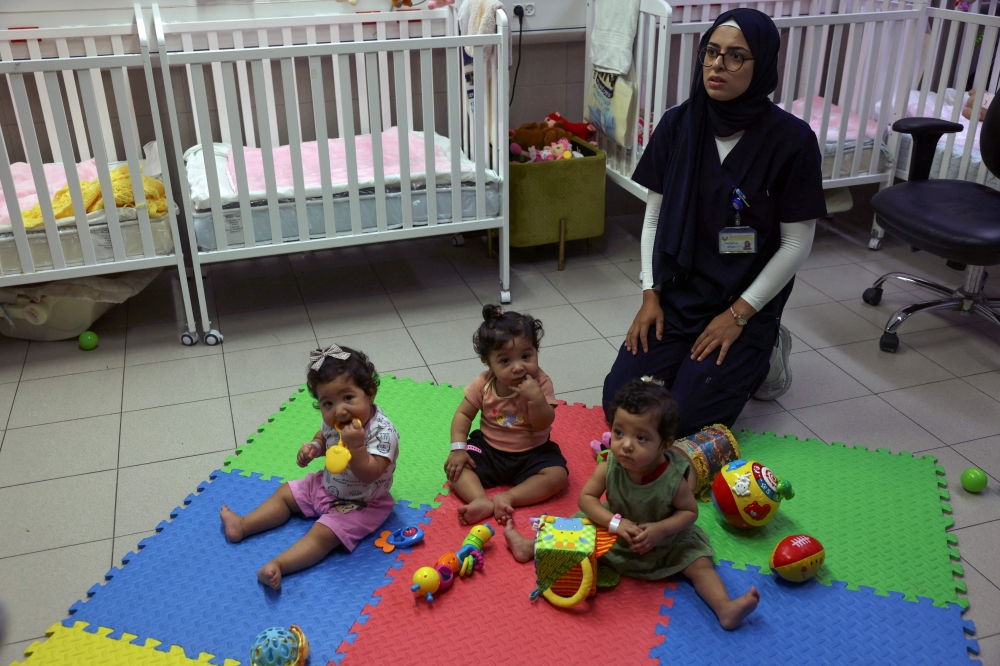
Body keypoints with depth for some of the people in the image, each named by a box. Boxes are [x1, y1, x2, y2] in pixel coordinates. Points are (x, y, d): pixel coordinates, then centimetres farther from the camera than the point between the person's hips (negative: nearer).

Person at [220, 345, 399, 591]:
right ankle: (242, 525, 18)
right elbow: (323, 436, 11)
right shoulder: (335, 421, -13)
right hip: (326, 485, 8)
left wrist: (355, 446, -48)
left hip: (360, 504, -8)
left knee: (323, 533, -23)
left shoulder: (383, 433, -33)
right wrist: (313, 447, -10)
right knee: (284, 493, 13)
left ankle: (278, 565, -27)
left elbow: (368, 475, -36)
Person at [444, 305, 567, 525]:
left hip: (531, 454, -2)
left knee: (557, 474, -25)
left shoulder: (540, 383, -17)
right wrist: (458, 448, -14)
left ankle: (508, 497, -28)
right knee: (455, 466, -17)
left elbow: (543, 425, -20)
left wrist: (536, 398, -37)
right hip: (488, 449, 2)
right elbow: (464, 415, -2)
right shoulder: (483, 384, -11)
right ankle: (482, 501, -34)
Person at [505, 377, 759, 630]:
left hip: (666, 542, -2)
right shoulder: (608, 467, -27)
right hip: (614, 534, 2)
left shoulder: (673, 478, -31)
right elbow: (587, 497, -18)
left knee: (698, 564, -16)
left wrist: (660, 529, -33)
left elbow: (690, 510, -16)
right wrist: (615, 522, -33)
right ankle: (531, 546, 23)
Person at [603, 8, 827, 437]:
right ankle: (690, 361, 20)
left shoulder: (790, 139, -13)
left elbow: (797, 243, -9)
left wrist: (739, 314, -12)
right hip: (676, 295, 4)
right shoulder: (677, 125, -3)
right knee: (619, 402, -8)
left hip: (746, 306, -3)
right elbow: (653, 216, 4)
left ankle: (761, 356, 14)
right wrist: (651, 294, -3)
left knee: (684, 419, -13)